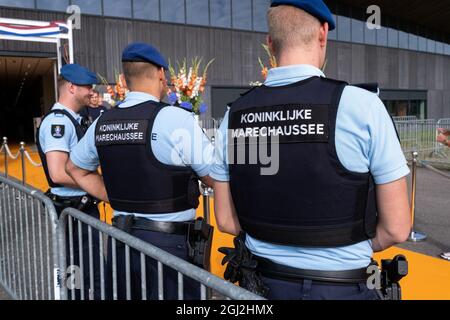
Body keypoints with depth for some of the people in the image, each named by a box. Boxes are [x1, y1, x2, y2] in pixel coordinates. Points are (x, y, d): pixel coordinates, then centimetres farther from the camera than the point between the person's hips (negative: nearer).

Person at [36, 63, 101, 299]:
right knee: (89, 277, 0)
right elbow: (58, 173, -26)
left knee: (90, 271, 22)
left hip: (83, 208, 10)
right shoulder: (58, 121, -18)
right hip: (74, 211, -10)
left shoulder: (71, 120, 12)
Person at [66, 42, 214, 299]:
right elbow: (217, 179, -12)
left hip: (122, 235, 6)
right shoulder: (177, 119, -15)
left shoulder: (102, 123, 4)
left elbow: (75, 169, 20)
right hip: (168, 240, -6)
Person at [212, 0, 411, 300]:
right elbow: (396, 227, -10)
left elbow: (226, 220, 1)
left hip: (263, 282, 3)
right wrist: (346, 249, 5)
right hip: (339, 288, -3)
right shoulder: (361, 105, -16)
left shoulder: (235, 115, -6)